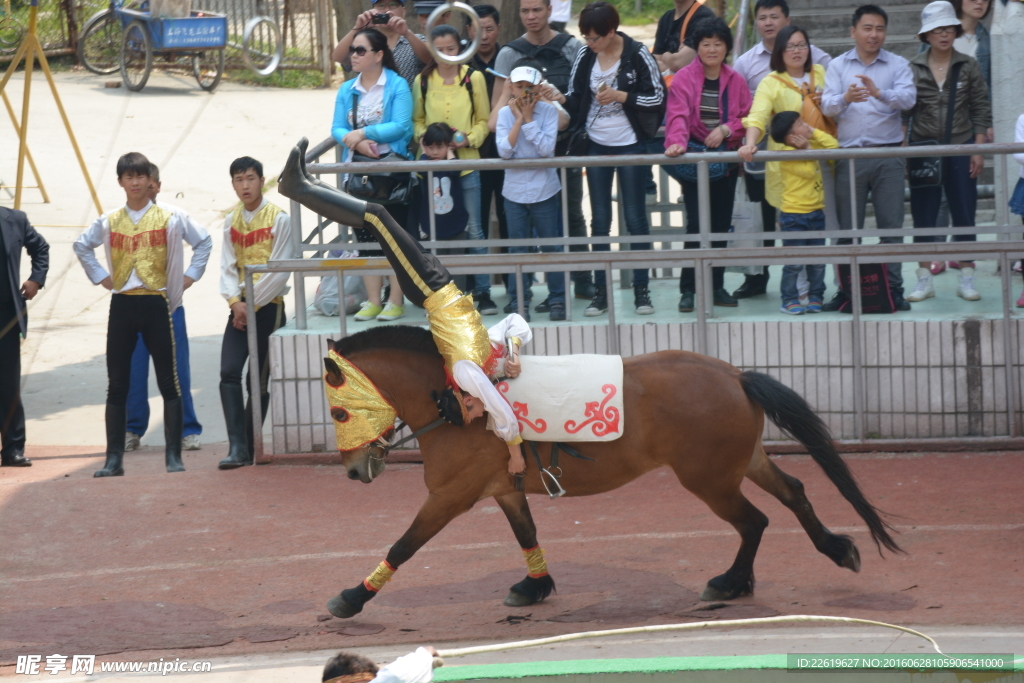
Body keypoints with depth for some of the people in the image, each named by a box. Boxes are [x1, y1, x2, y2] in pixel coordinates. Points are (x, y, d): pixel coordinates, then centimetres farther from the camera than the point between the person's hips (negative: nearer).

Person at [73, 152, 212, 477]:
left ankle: (173, 456, 3)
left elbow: (203, 242, 10)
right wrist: (100, 276, 12)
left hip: (156, 304, -2)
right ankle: (114, 458, 6)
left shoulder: (169, 219, 2)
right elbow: (81, 246, 22)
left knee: (169, 382, -2)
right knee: (117, 384, 2)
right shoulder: (109, 222, 8)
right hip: (122, 305, 2)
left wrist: (189, 277, 3)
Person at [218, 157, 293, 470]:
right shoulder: (231, 221, 9)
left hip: (268, 306, -4)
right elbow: (228, 267, 7)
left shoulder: (279, 219, -6)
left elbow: (279, 271, -11)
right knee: (229, 373, -11)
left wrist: (252, 305, -12)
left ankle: (247, 446, 11)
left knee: (259, 379, 2)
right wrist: (235, 302, -10)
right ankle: (237, 447, -13)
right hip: (241, 307, 4)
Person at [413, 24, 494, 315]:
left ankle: (482, 292, 5)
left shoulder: (474, 78, 0)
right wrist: (426, 137, -10)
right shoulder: (422, 81, 4)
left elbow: (484, 119, 5)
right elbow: (417, 120, 10)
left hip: (466, 163, -1)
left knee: (473, 229, 0)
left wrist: (469, 139, -12)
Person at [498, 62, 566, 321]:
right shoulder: (505, 113, -1)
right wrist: (519, 119, -14)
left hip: (544, 190, -1)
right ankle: (518, 301, 11)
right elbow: (504, 150, -12)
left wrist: (528, 118, -14)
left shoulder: (548, 111, -5)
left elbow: (546, 148, -17)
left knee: (551, 246, 4)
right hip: (515, 190, 2)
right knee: (517, 250, 6)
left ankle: (557, 300, 11)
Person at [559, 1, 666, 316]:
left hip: (630, 145, -4)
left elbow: (657, 97, -9)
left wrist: (620, 96, -19)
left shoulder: (637, 54, -11)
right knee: (599, 221, 6)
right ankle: (600, 291, 11)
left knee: (635, 218, 2)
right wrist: (560, 99, -16)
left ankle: (641, 290, 8)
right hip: (597, 145, 4)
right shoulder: (584, 56, 0)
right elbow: (576, 97, 5)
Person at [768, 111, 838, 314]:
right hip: (794, 215, -7)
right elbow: (808, 171, -20)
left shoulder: (810, 146, 10)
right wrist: (807, 149, -13)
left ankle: (816, 297, 16)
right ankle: (789, 300, 3)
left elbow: (833, 145, 5)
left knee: (818, 261, 8)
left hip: (816, 212, 7)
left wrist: (814, 132, 0)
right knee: (794, 261, -3)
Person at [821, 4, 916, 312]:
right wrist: (845, 98, -25)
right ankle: (845, 290, 7)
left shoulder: (898, 65, 7)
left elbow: (908, 98, -11)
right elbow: (827, 105, -3)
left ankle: (893, 290, 4)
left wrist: (879, 93, -29)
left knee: (891, 226, 0)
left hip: (889, 155, -1)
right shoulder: (838, 66, 10)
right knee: (846, 228, 2)